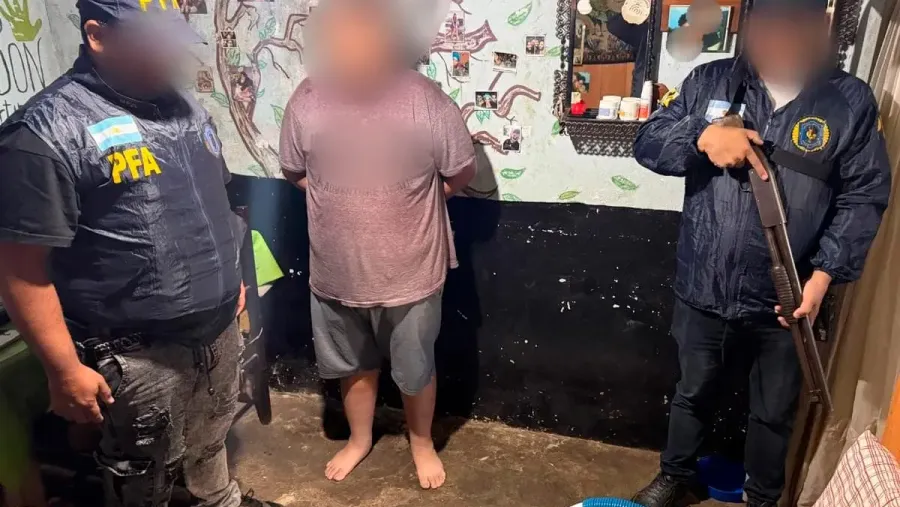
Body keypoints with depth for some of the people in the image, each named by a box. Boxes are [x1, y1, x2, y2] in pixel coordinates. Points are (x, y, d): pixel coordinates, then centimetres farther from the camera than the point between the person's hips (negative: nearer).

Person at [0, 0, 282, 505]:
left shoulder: (187, 108, 5)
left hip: (219, 324, 7)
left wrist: (231, 278, 19)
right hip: (138, 351, -6)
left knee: (211, 434, 28)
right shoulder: (48, 131, -19)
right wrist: (64, 368, -17)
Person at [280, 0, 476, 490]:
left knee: (415, 369, 17)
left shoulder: (426, 101, -17)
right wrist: (342, 200, -3)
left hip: (410, 270, -2)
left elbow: (460, 174, -5)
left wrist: (406, 203, -1)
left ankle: (422, 442, 45)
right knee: (353, 364, 23)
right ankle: (359, 439, 49)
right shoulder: (307, 100, -9)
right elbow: (294, 172, 6)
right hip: (337, 270, 3)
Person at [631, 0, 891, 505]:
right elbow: (648, 142, -2)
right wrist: (703, 135, -23)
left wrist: (823, 276, -13)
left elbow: (864, 197, -3)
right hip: (703, 286, 1)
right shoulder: (710, 81, -1)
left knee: (775, 411, 18)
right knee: (694, 390, 21)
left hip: (785, 295, 0)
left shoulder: (852, 101, -4)